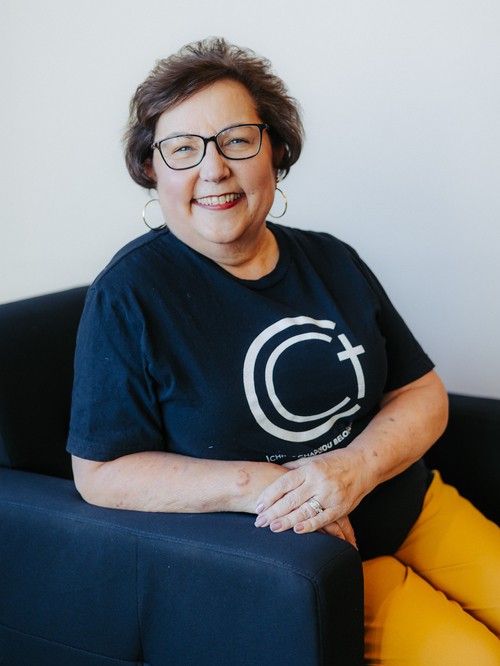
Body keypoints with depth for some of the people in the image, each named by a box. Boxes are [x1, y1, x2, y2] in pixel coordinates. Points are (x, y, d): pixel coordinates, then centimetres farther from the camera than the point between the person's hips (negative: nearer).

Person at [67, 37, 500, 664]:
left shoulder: (333, 262, 5)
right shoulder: (129, 294, -10)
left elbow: (423, 393, 6)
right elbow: (100, 471, -11)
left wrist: (357, 465, -15)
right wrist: (254, 485, -23)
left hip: (412, 506, 6)